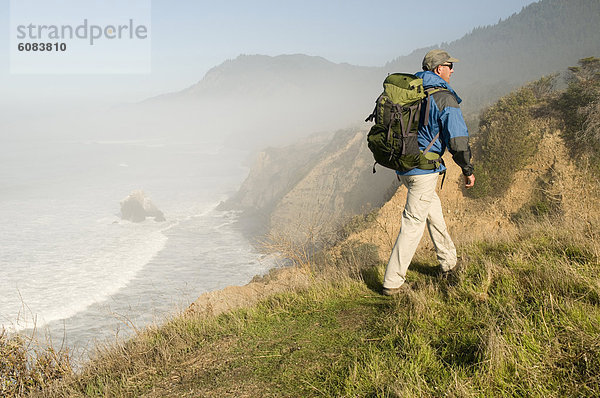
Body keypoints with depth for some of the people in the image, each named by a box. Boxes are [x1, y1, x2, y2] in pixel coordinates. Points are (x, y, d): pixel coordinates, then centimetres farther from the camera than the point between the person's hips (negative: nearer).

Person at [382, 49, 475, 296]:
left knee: (433, 209, 25)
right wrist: (467, 170, -1)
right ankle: (393, 282, 2)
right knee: (413, 224, -2)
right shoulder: (445, 98, -12)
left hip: (402, 165, 8)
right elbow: (457, 139, -14)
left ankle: (448, 263, 37)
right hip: (424, 169, -8)